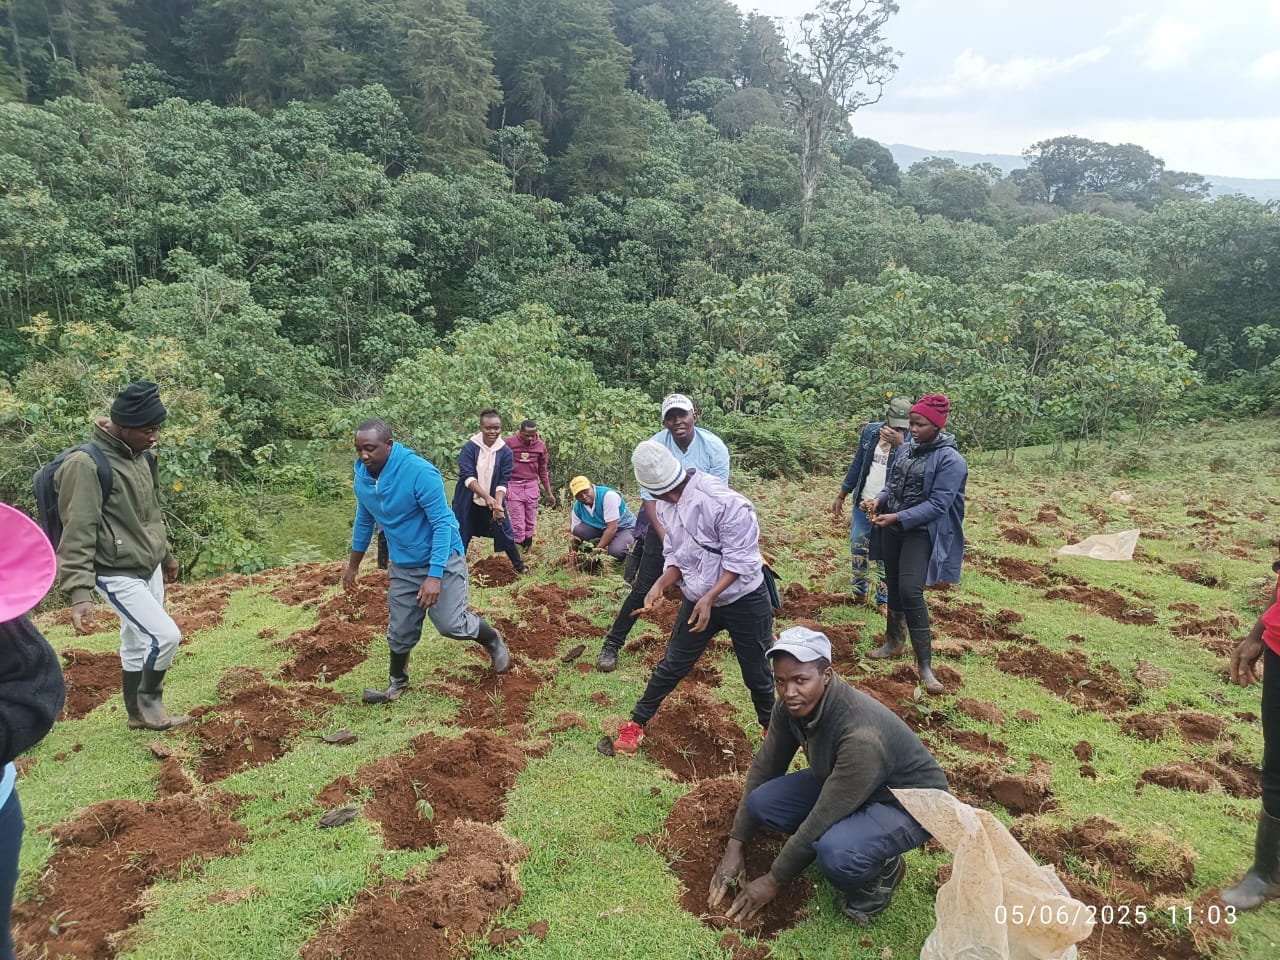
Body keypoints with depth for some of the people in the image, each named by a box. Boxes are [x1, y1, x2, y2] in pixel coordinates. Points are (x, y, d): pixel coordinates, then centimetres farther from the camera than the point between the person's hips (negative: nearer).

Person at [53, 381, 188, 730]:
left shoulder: (141, 455, 4)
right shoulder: (86, 465, -21)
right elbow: (77, 533, -22)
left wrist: (166, 554, 27)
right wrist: (79, 592, -26)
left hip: (149, 568, 8)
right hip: (117, 575, -8)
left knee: (138, 643, 17)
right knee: (166, 635, -13)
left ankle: (139, 714, 32)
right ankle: (149, 698, 13)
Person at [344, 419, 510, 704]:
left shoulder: (420, 472, -27)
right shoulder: (362, 477, -6)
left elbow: (443, 523, -26)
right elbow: (364, 522, 12)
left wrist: (435, 576, -31)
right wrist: (353, 566, 19)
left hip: (442, 560, -6)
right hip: (403, 566, 6)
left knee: (450, 623, -12)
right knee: (400, 631, 11)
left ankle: (493, 641, 18)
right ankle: (398, 683, 34)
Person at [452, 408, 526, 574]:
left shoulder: (505, 452, -7)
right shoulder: (469, 447, -12)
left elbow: (503, 482, -10)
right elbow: (467, 476, -20)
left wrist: (498, 504, -27)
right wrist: (486, 496, -32)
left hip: (493, 502, 1)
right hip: (469, 503, -1)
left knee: (505, 535, 7)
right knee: (460, 537, 5)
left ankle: (520, 568, 23)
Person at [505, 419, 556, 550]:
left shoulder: (540, 445, 2)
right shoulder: (509, 443, -8)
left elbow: (542, 471, 12)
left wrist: (549, 493, 13)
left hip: (531, 486, 3)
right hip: (513, 486, -3)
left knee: (531, 523, 7)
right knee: (517, 524, -4)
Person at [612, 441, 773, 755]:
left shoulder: (723, 501, -28)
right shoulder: (664, 505, -5)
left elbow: (740, 559, -23)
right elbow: (676, 556, 3)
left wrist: (709, 599, -28)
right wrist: (661, 584, -16)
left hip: (745, 599, -4)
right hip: (698, 600, 4)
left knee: (757, 673, 12)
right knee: (672, 666, 11)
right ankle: (636, 723, 26)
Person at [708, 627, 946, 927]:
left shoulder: (861, 735, -38)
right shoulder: (790, 706, -16)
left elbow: (822, 820, -30)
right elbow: (763, 768, -3)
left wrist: (773, 880, -19)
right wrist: (734, 847, -3)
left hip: (911, 802, -7)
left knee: (835, 853, -36)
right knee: (761, 802, -12)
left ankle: (881, 869, -2)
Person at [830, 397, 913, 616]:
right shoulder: (870, 431, 0)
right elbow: (857, 465, 9)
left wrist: (900, 445, -33)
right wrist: (841, 496, 10)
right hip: (863, 504, 4)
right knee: (857, 549, 13)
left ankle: (883, 600, 20)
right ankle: (859, 590, 33)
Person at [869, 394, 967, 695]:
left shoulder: (950, 460, -17)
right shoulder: (904, 449, 3)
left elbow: (937, 505, -21)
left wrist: (899, 518, -26)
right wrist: (880, 500, -8)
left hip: (921, 533, -7)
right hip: (892, 529, 7)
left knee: (911, 592, -16)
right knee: (893, 585, 17)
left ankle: (924, 664, -7)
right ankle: (894, 641, 37)